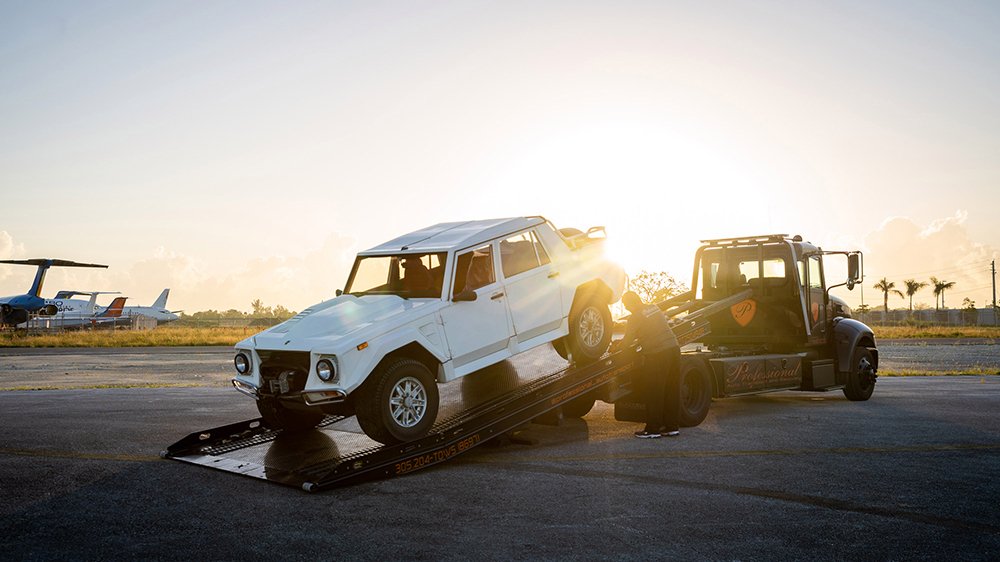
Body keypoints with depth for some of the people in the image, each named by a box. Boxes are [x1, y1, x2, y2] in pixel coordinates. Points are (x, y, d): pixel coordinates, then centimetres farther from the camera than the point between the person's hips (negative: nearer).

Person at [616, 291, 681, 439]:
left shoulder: (635, 317, -7)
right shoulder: (654, 307, 16)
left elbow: (627, 340, -3)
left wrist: (616, 348, 17)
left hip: (656, 355, -7)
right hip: (674, 348, 8)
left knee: (653, 393, 2)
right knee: (672, 390, 12)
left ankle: (652, 429, 7)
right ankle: (672, 427, 19)